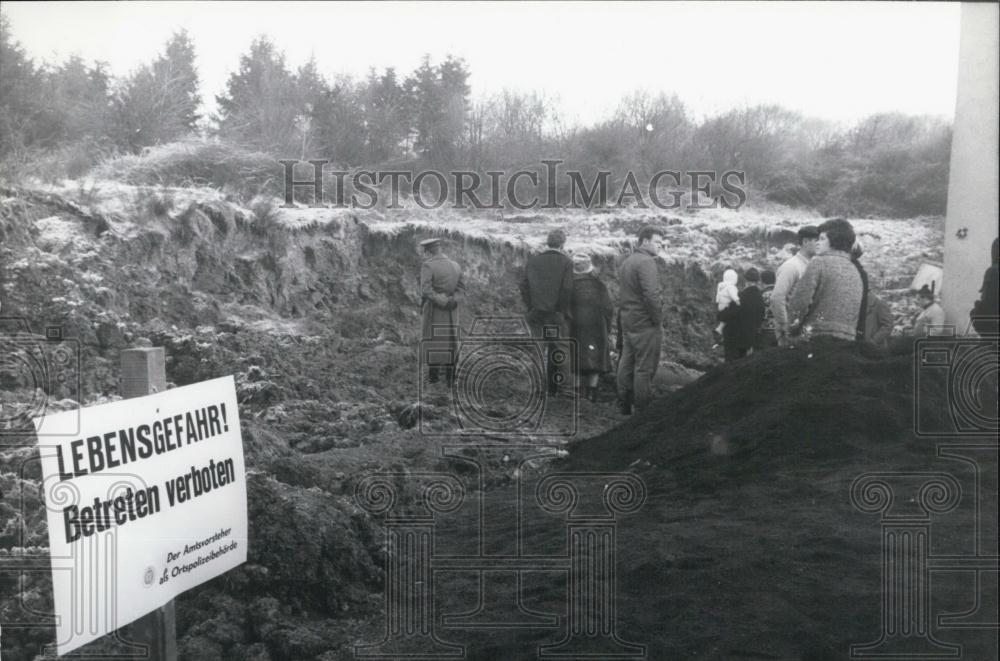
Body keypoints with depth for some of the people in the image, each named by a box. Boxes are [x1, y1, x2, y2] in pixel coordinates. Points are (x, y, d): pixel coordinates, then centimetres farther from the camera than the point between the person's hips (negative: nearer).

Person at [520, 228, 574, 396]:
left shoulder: (532, 261, 6)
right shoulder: (565, 262, -4)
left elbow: (524, 286, 4)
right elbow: (567, 289, -12)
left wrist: (530, 307, 8)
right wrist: (562, 309, -3)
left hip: (536, 313, 3)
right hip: (557, 314, -3)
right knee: (560, 349, 3)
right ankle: (563, 384, 1)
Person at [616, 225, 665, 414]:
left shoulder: (625, 263, 16)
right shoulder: (647, 262, -15)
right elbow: (651, 295, -24)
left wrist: (626, 312, 16)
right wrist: (658, 319, -14)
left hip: (627, 322, 9)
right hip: (646, 324, -9)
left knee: (626, 364, 14)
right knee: (645, 368, -4)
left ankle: (625, 405, 22)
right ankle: (642, 409, -2)